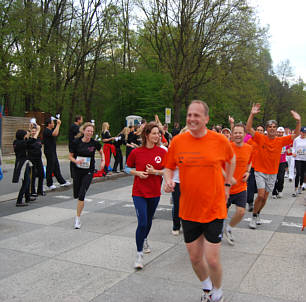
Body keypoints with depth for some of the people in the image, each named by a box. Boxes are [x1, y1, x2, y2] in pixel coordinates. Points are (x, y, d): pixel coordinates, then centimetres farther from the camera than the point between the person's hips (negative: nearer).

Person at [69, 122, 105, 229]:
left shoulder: (95, 143, -9)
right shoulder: (76, 142, -9)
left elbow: (101, 152, 12)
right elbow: (70, 156, 0)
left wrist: (103, 161, -4)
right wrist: (76, 161, -20)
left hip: (88, 172, -2)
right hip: (77, 170, 2)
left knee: (81, 195, -12)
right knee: (76, 195, 12)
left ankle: (78, 218, 1)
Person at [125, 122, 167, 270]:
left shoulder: (162, 152, -4)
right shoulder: (136, 152, -6)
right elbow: (127, 168, 5)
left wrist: (155, 171, -15)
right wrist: (138, 173, -12)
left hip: (154, 193, 3)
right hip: (139, 192, -2)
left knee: (149, 221, 19)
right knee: (142, 223, -11)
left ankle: (144, 240, 49)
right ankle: (139, 254, 2)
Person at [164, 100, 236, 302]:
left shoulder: (220, 140, -8)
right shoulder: (178, 141, -5)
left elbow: (231, 160, 13)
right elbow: (169, 167, 8)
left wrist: (227, 184, 10)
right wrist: (169, 181, -12)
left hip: (214, 210, -2)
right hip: (188, 210, 3)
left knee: (212, 260, -1)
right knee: (195, 258, 14)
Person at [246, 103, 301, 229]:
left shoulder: (280, 141, -1)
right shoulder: (261, 138, -7)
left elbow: (296, 135, -3)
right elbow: (248, 128, -16)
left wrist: (298, 121, -18)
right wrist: (252, 114, -27)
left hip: (272, 173, 3)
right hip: (260, 171, -3)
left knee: (265, 197, 11)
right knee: (261, 195, -14)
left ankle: (257, 214, 34)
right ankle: (254, 217, 4)